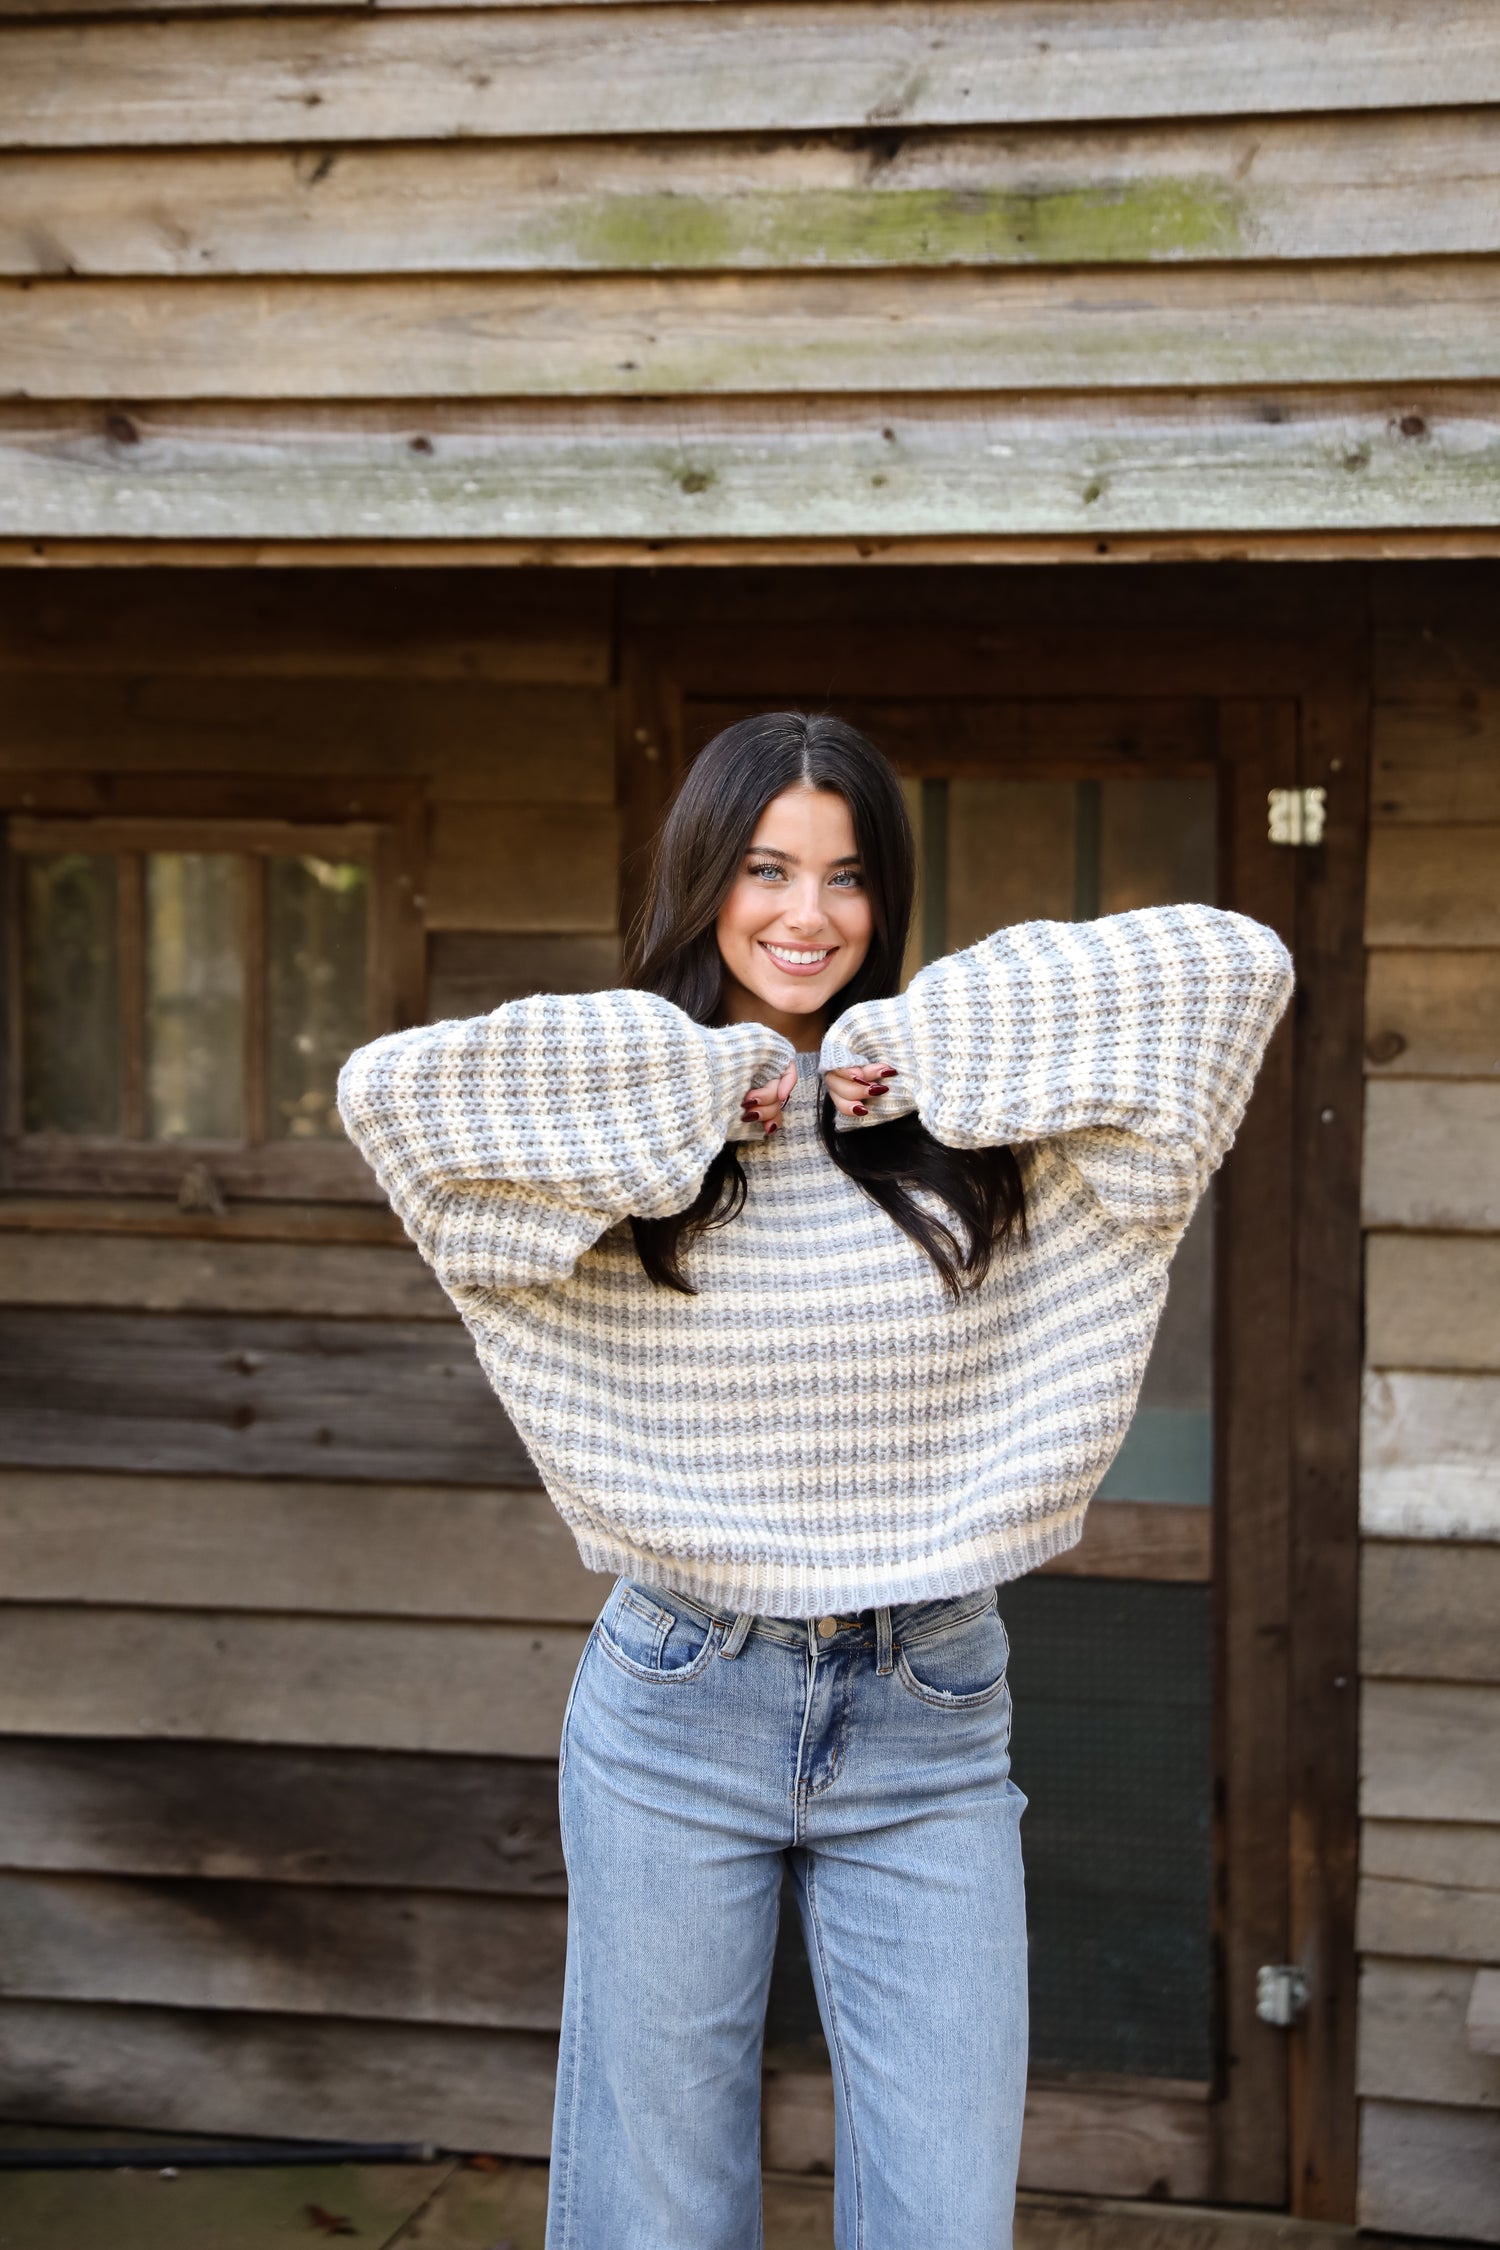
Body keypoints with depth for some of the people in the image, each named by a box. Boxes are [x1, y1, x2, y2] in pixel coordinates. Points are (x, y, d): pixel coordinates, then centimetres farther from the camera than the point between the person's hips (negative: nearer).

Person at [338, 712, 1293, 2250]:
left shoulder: (977, 1122, 1)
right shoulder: (621, 1140, -2)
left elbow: (1239, 965, -8)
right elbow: (384, 1085, -20)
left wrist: (926, 1045, -9)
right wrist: (697, 1085, -13)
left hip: (932, 1720, 1)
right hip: (677, 1716, -1)